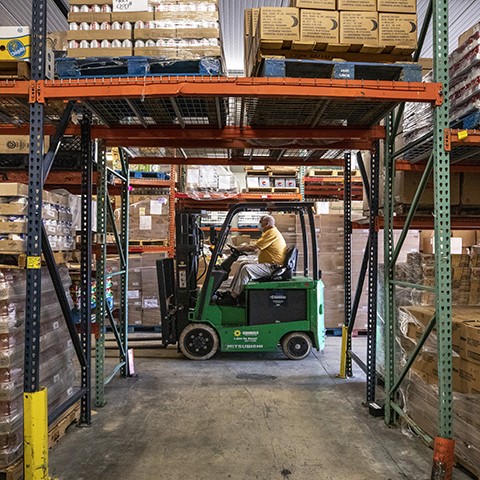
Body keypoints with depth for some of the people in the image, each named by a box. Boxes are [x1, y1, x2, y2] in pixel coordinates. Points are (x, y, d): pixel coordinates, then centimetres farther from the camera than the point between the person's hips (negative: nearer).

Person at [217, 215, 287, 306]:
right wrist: (243, 247, 8)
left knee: (246, 269, -24)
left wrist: (239, 248, -6)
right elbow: (257, 248, 19)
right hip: (271, 265, 11)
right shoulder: (271, 232, 21)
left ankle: (233, 297, -22)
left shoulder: (271, 233, -15)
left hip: (273, 267, -11)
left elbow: (254, 248, -19)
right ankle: (232, 291, 6)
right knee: (243, 265, 9)